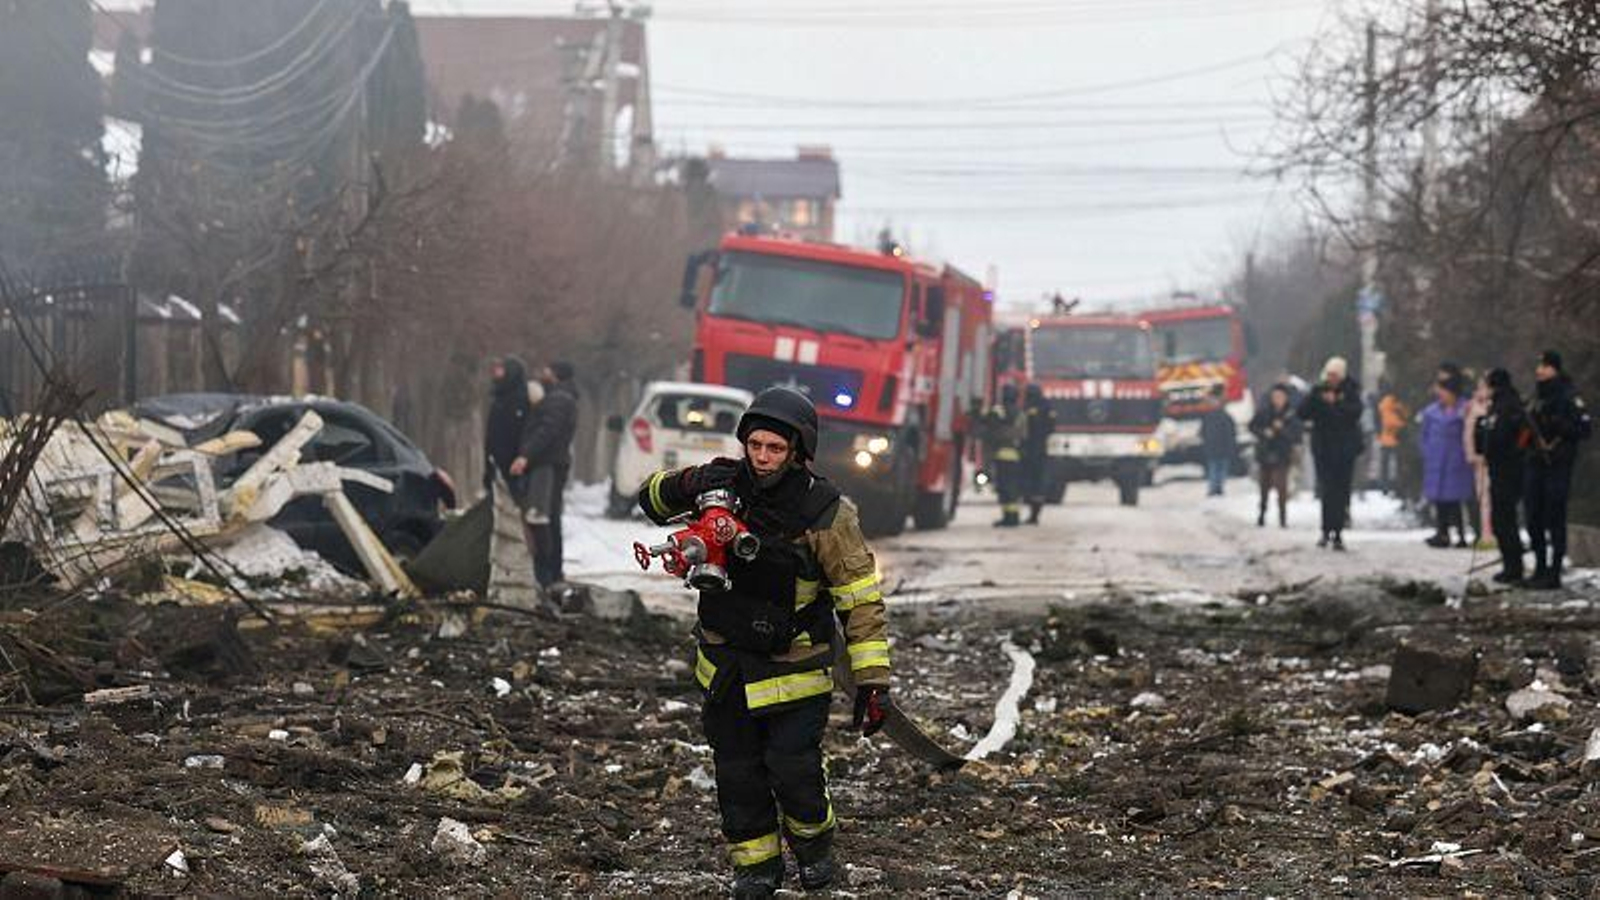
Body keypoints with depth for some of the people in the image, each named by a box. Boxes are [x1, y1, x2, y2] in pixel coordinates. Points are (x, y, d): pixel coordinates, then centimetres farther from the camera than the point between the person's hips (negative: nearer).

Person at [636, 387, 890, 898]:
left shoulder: (826, 514, -18)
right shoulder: (727, 487, -7)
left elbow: (862, 601, -15)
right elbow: (652, 500, 6)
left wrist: (872, 681, -19)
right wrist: (686, 485, -18)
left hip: (793, 669, -4)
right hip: (725, 662, 4)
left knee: (792, 768, -9)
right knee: (736, 771, 10)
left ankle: (813, 842, 21)